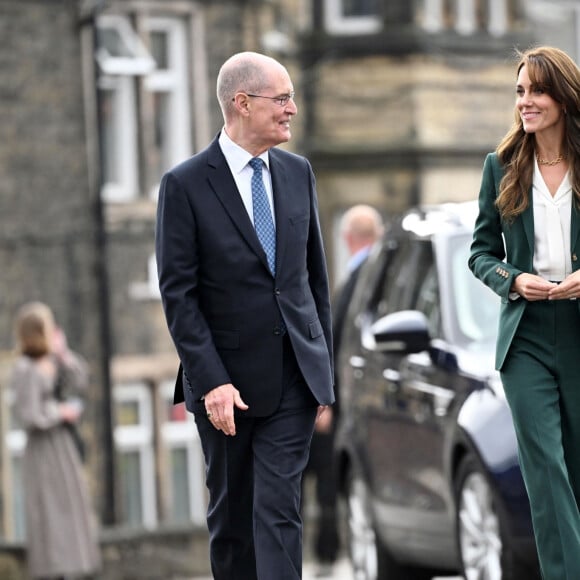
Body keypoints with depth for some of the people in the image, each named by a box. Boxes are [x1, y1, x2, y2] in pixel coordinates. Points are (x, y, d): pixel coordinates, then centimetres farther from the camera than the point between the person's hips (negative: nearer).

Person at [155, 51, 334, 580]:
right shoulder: (186, 184, -8)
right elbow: (178, 294, -10)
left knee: (280, 510, -6)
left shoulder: (298, 173, 7)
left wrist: (324, 367, 9)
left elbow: (315, 274, 12)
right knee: (231, 513, 11)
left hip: (294, 375, 2)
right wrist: (210, 382, -16)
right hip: (226, 380, -2)